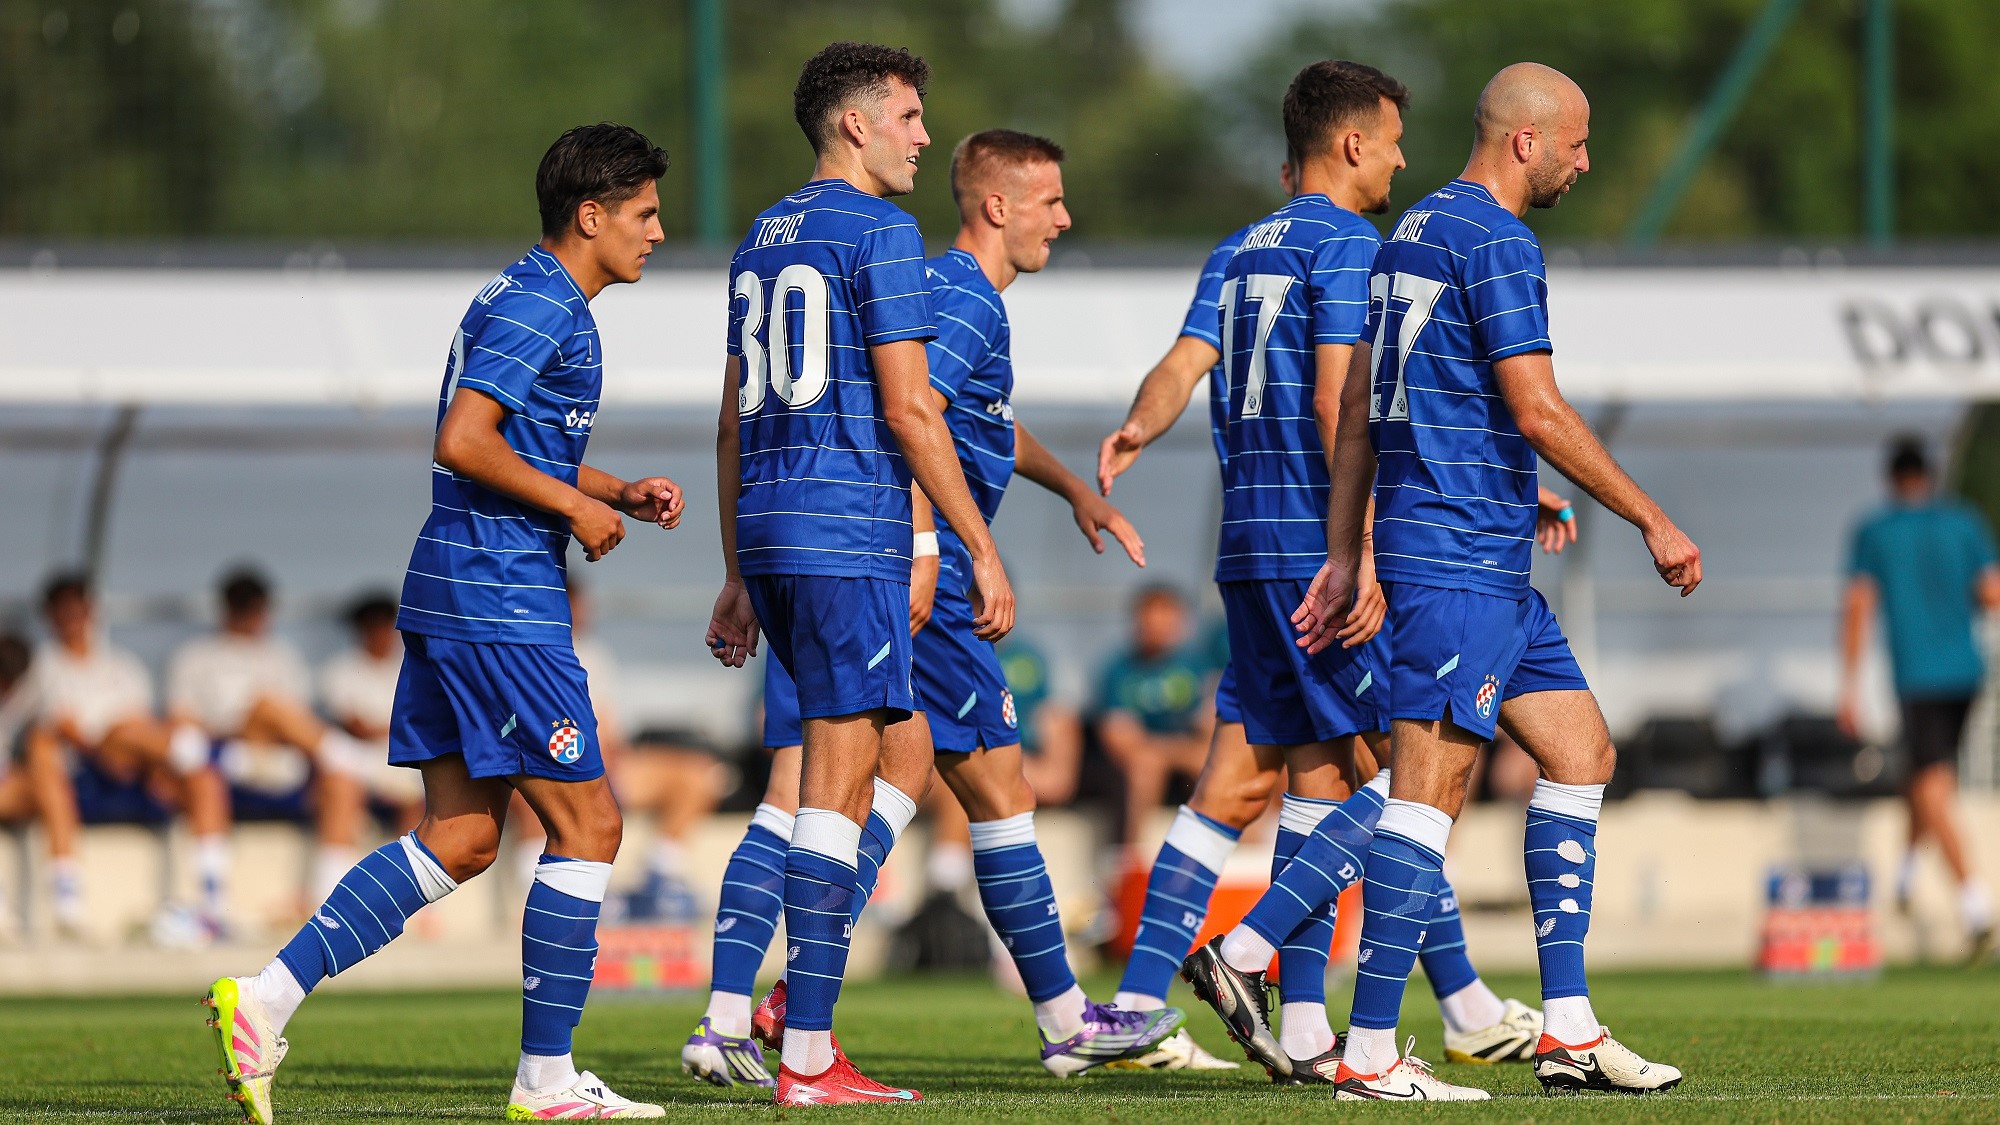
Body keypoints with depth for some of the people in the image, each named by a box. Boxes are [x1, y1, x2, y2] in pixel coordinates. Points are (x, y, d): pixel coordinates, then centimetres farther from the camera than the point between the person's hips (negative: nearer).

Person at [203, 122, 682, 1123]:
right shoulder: (540, 305, -13)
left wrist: (623, 495, 16)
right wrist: (577, 506, -13)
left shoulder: (533, 299, 20)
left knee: (459, 837, 8)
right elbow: (463, 442, -22)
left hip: (450, 592, 10)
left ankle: (268, 997, 1)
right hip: (502, 600, -10)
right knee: (588, 824, -4)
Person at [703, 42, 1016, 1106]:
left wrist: (739, 577, 23)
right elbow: (907, 405, -13)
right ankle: (806, 1058, -8)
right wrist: (982, 550, -9)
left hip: (768, 535, 9)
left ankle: (804, 987, 8)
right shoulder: (877, 231, -8)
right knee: (838, 784, -7)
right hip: (849, 535, -9)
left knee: (904, 754, 18)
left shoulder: (762, 238, 18)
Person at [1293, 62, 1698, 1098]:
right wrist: (1652, 519, -10)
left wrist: (1346, 558, 20)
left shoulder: (1413, 230, 17)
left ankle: (1568, 1031, 9)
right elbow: (1537, 411, -18)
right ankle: (1369, 1055, -12)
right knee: (1429, 788, -11)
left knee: (1581, 752, 11)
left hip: (1492, 570, 10)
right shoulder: (1497, 242, -13)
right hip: (1461, 556, -10)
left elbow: (1355, 405, 19)